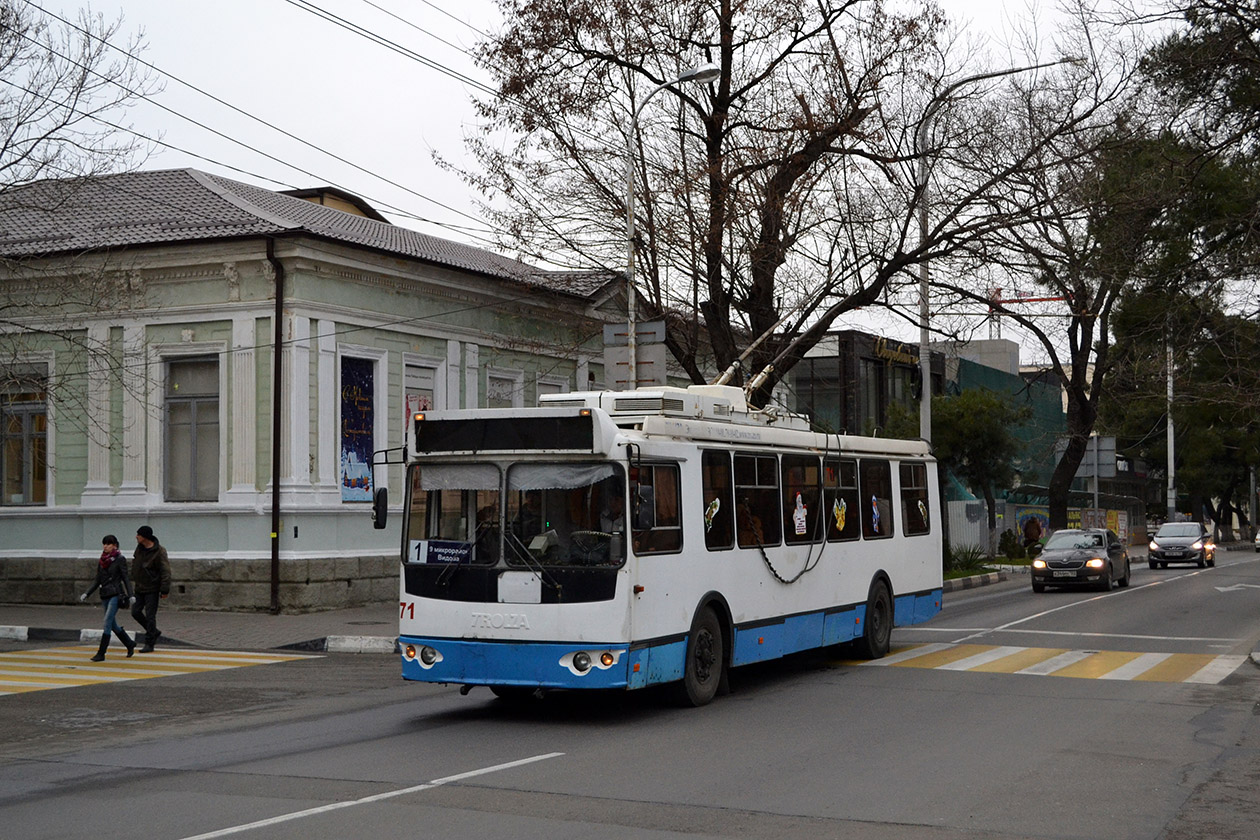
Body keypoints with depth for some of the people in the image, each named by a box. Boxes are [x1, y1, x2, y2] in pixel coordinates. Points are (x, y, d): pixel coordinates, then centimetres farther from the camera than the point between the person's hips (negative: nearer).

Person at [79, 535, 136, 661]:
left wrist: (130, 595, -16)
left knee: (107, 623, -12)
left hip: (116, 595, -7)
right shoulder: (101, 561, 11)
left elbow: (125, 579, -7)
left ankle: (101, 654, -9)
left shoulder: (120, 559, -6)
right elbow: (97, 582, 16)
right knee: (113, 625, 11)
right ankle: (130, 644, 29)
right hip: (105, 595, 7)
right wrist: (86, 593, 6)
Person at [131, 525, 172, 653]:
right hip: (139, 588, 8)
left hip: (152, 589, -8)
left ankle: (149, 644, 3)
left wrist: (165, 590, -21)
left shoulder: (159, 551, -17)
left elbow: (165, 571, -18)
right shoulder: (139, 548, 4)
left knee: (150, 616, -5)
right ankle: (154, 632, 23)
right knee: (135, 612, 7)